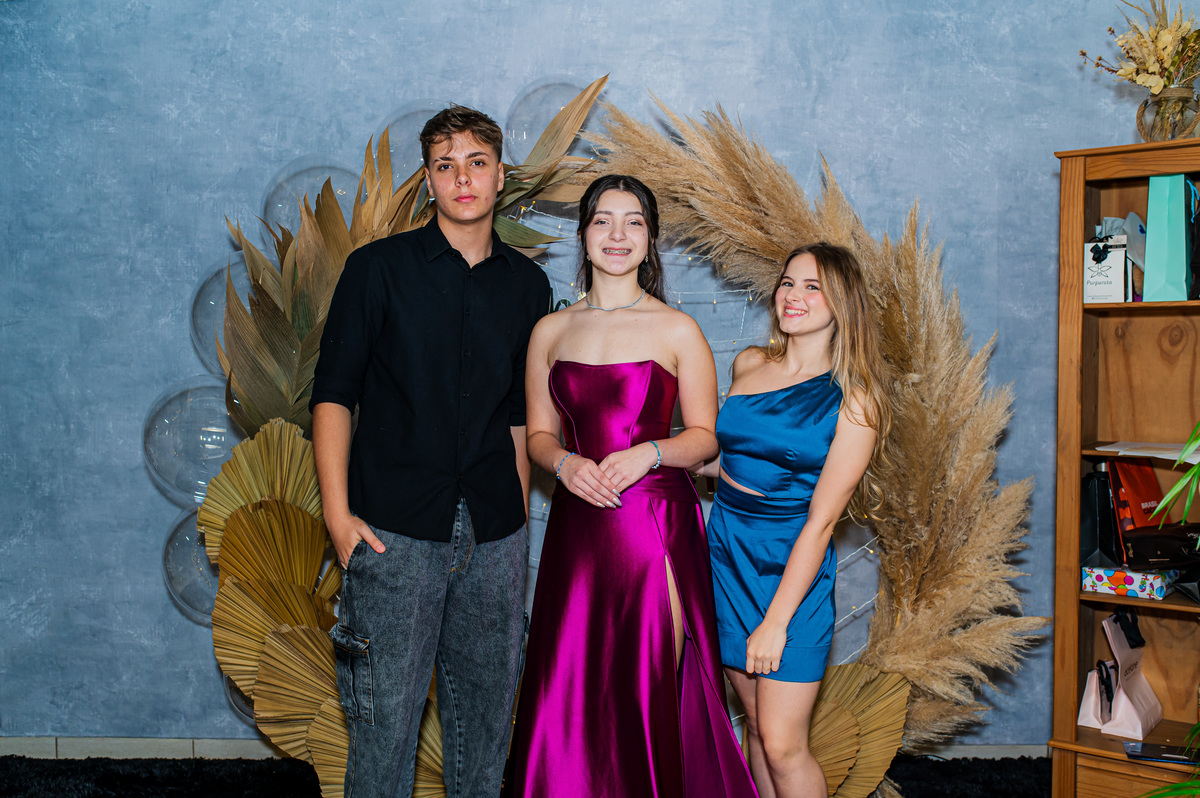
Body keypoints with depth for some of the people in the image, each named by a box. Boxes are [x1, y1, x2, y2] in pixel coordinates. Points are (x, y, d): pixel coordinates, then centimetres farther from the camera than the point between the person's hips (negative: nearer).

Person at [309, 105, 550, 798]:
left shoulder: (527, 284, 10)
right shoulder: (379, 268, 1)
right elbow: (334, 395, 0)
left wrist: (519, 511, 9)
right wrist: (338, 513, -8)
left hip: (496, 533, 3)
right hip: (396, 529, -3)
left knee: (488, 703, 10)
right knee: (386, 706, -1)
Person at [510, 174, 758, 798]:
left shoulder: (678, 332, 1)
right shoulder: (551, 332, 9)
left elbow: (704, 436, 4)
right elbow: (539, 435, 13)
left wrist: (649, 453, -14)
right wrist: (565, 463, -8)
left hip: (656, 522, -2)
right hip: (578, 526, 3)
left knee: (649, 693, 1)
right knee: (569, 694, 3)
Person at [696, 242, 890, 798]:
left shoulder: (852, 402, -11)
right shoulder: (748, 366, 4)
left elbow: (820, 520, -14)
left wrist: (776, 621, -16)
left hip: (793, 567, -5)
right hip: (726, 552, 5)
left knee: (783, 746, -6)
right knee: (757, 726, 13)